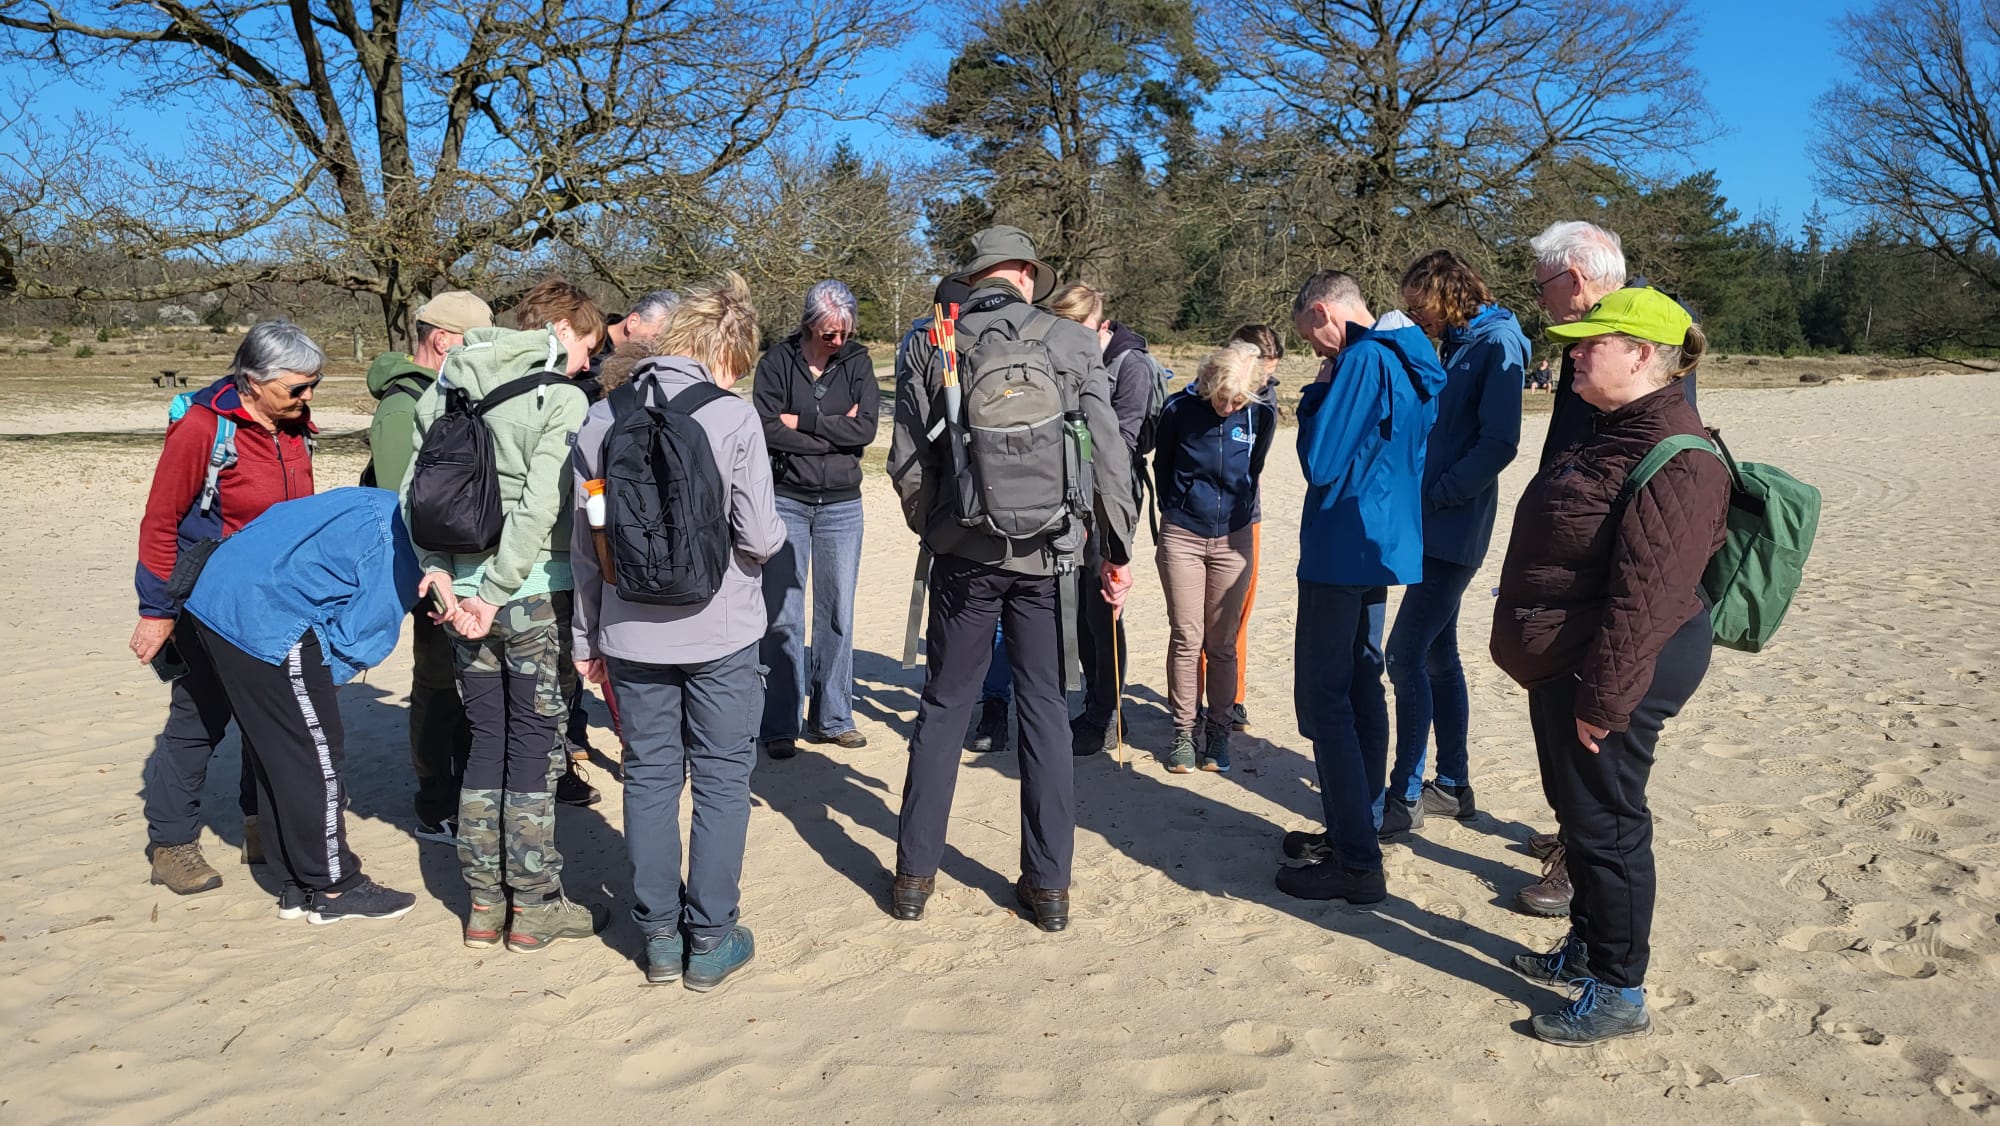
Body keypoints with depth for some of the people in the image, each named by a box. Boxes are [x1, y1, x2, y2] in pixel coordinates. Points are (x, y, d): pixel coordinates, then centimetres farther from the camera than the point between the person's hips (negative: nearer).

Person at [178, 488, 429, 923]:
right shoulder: (397, 540, -12)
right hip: (267, 623, -10)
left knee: (272, 756, 16)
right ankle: (333, 888, 13)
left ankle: (298, 884, 26)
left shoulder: (382, 508, 17)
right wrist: (318, 680, 6)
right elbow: (360, 640, -12)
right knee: (316, 759, 2)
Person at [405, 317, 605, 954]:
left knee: (487, 741, 14)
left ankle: (484, 903, 21)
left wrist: (440, 569, -2)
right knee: (535, 742, 4)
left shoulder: (447, 386, 9)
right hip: (535, 592, -6)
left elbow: (412, 490, 3)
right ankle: (534, 906, 13)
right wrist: (495, 590, -15)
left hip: (465, 590, 6)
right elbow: (539, 507, -20)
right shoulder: (561, 397, -10)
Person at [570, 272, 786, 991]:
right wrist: (774, 537, 11)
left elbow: (584, 541, 4)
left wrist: (588, 636, 14)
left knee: (649, 778, 14)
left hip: (631, 635, 3)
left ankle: (659, 935, 21)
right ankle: (711, 939, 15)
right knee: (721, 781, 9)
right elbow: (759, 537, -14)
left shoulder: (602, 419, 0)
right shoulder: (734, 419, -12)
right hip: (721, 634, -3)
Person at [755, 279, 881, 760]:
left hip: (842, 504, 2)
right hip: (786, 502, -2)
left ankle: (832, 718, 18)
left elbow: (866, 429, -8)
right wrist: (836, 431, -11)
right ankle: (778, 727, 6)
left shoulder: (857, 360, 4)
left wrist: (800, 422, -11)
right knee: (783, 617, -2)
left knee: (838, 614, 7)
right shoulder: (778, 360, -2)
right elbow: (766, 431, -13)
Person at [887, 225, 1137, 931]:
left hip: (963, 554, 1)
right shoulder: (1073, 344, -3)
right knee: (1044, 709, 8)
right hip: (1046, 555, 0)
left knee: (943, 707, 11)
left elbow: (906, 463, 0)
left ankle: (914, 875, 18)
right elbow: (1109, 457, -4)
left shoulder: (931, 349, 0)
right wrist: (1118, 549, 6)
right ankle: (1049, 886, 15)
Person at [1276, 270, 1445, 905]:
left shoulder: (1363, 362, -16)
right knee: (1359, 688, 17)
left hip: (1343, 552, -10)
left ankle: (1356, 864, -3)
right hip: (1386, 544, 10)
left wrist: (1317, 392, -6)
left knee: (1323, 701, -6)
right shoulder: (1410, 362, 14)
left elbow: (1319, 462, -17)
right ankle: (1354, 833, 27)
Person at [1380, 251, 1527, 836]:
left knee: (1405, 655, -10)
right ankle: (1453, 786, 24)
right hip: (1436, 529, 10)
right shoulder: (1456, 346, 17)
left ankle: (1405, 795, -1)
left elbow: (1499, 442, -20)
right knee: (1437, 655, 13)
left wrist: (1435, 495, -17)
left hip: (1453, 531, -10)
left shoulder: (1496, 342, -11)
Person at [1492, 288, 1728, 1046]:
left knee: (1605, 825, 1)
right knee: (1578, 810, 21)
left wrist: (1604, 698, -26)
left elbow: (1646, 595, -27)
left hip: (1611, 671, -11)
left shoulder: (1676, 461, -23)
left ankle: (1619, 993, 16)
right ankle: (1586, 951, 38)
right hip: (1564, 665, 11)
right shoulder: (1615, 434, 11)